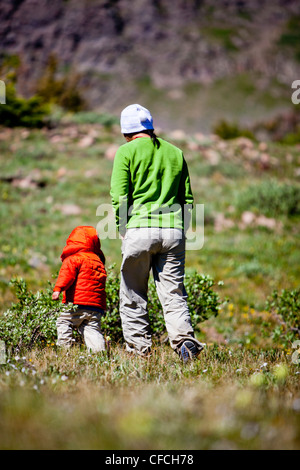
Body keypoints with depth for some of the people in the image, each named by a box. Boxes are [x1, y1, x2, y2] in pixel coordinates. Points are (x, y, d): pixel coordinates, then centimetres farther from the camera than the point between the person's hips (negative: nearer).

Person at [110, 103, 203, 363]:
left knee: (133, 297, 7)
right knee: (174, 294, 4)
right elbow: (187, 198, 16)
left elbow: (118, 196, -5)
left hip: (139, 228, -3)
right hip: (174, 230, 4)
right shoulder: (175, 152, 16)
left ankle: (139, 349, 9)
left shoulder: (127, 151, 2)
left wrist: (122, 229, 5)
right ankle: (184, 338, -17)